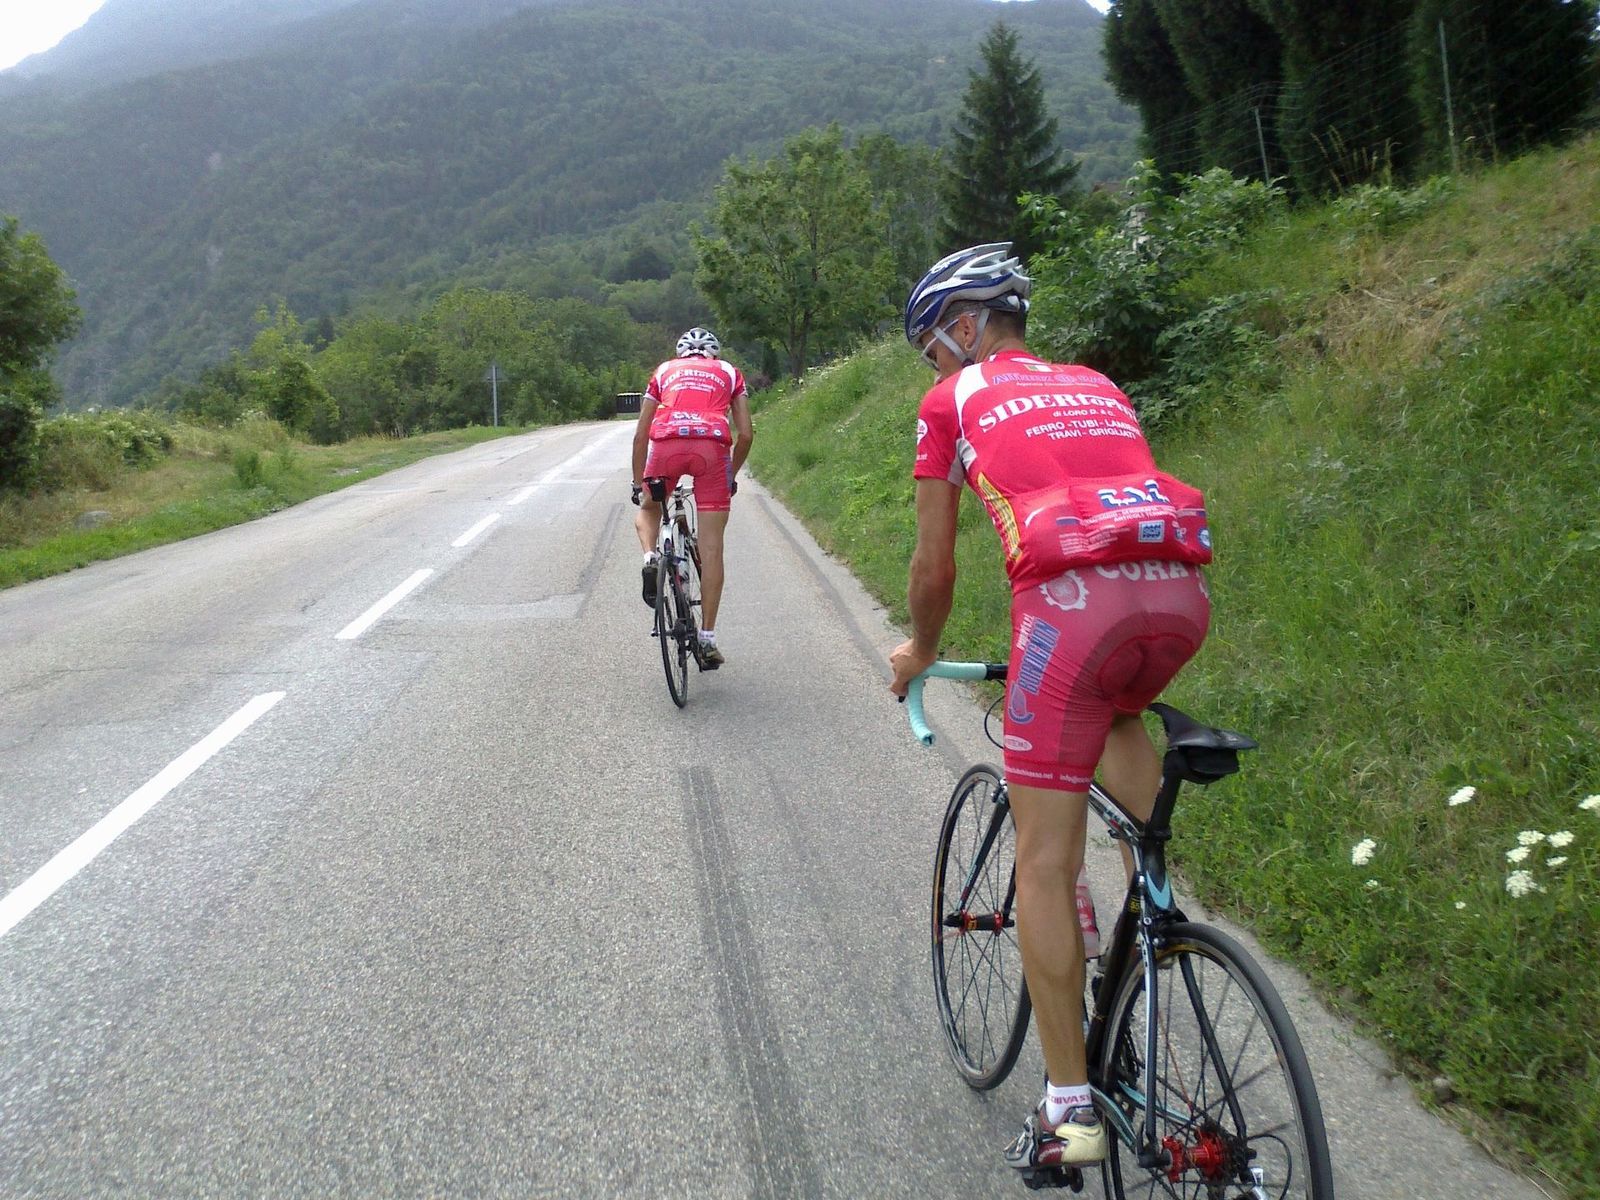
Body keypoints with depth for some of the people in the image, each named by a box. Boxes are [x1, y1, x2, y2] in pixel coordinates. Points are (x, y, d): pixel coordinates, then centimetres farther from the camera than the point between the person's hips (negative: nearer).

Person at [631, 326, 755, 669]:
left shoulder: (664, 371, 29)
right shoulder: (729, 372, 28)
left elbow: (640, 436, 26)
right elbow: (746, 434, 19)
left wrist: (638, 483, 35)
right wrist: (732, 474, 33)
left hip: (666, 444, 1)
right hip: (713, 446, 0)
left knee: (648, 509, 31)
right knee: (711, 549, 4)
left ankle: (650, 558, 1)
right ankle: (707, 638, 5)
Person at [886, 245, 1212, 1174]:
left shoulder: (954, 400, 17)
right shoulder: (1096, 386, 31)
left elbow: (934, 565, 18)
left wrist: (920, 653, 36)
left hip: (1074, 599, -5)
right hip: (1182, 591, 6)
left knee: (1046, 860, 4)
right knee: (1115, 710, 39)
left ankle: (1070, 1107, 7)